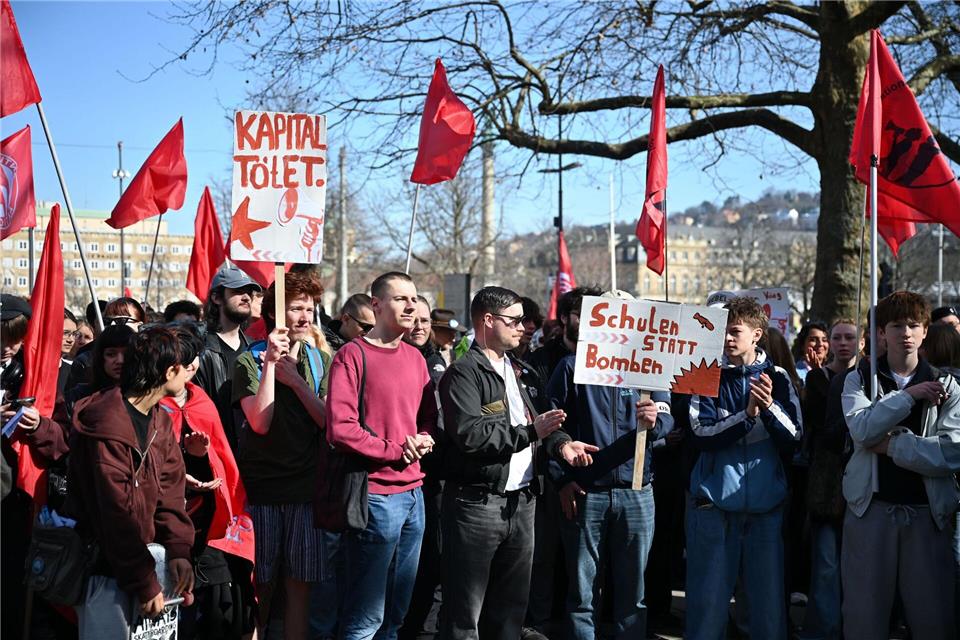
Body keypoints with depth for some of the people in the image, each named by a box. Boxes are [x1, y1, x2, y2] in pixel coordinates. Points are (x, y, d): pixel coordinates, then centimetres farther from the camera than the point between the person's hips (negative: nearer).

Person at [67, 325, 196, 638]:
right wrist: (146, 583, -19)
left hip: (141, 553, 8)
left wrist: (178, 550, -7)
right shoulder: (108, 426, -21)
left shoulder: (160, 419, 8)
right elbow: (117, 513, -22)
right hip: (105, 568, -8)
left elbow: (169, 489, 6)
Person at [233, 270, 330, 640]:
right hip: (261, 485, -2)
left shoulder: (319, 360, 8)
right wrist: (270, 364, -17)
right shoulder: (251, 360, -2)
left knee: (299, 586, 5)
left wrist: (295, 381, -11)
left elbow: (330, 421, -2)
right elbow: (260, 422, -14)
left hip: (305, 487, 3)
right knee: (261, 586, 5)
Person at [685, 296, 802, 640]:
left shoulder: (777, 378, 5)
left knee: (769, 599, 6)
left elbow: (793, 441, -1)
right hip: (714, 500, -1)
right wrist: (747, 414, -21)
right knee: (708, 599, 2)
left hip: (766, 502, 1)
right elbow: (701, 436, -10)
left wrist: (770, 407, -18)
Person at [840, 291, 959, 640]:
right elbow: (862, 429, -13)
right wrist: (909, 395, -11)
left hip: (928, 512, 0)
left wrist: (891, 444, -10)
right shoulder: (859, 379, 7)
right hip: (871, 507, 0)